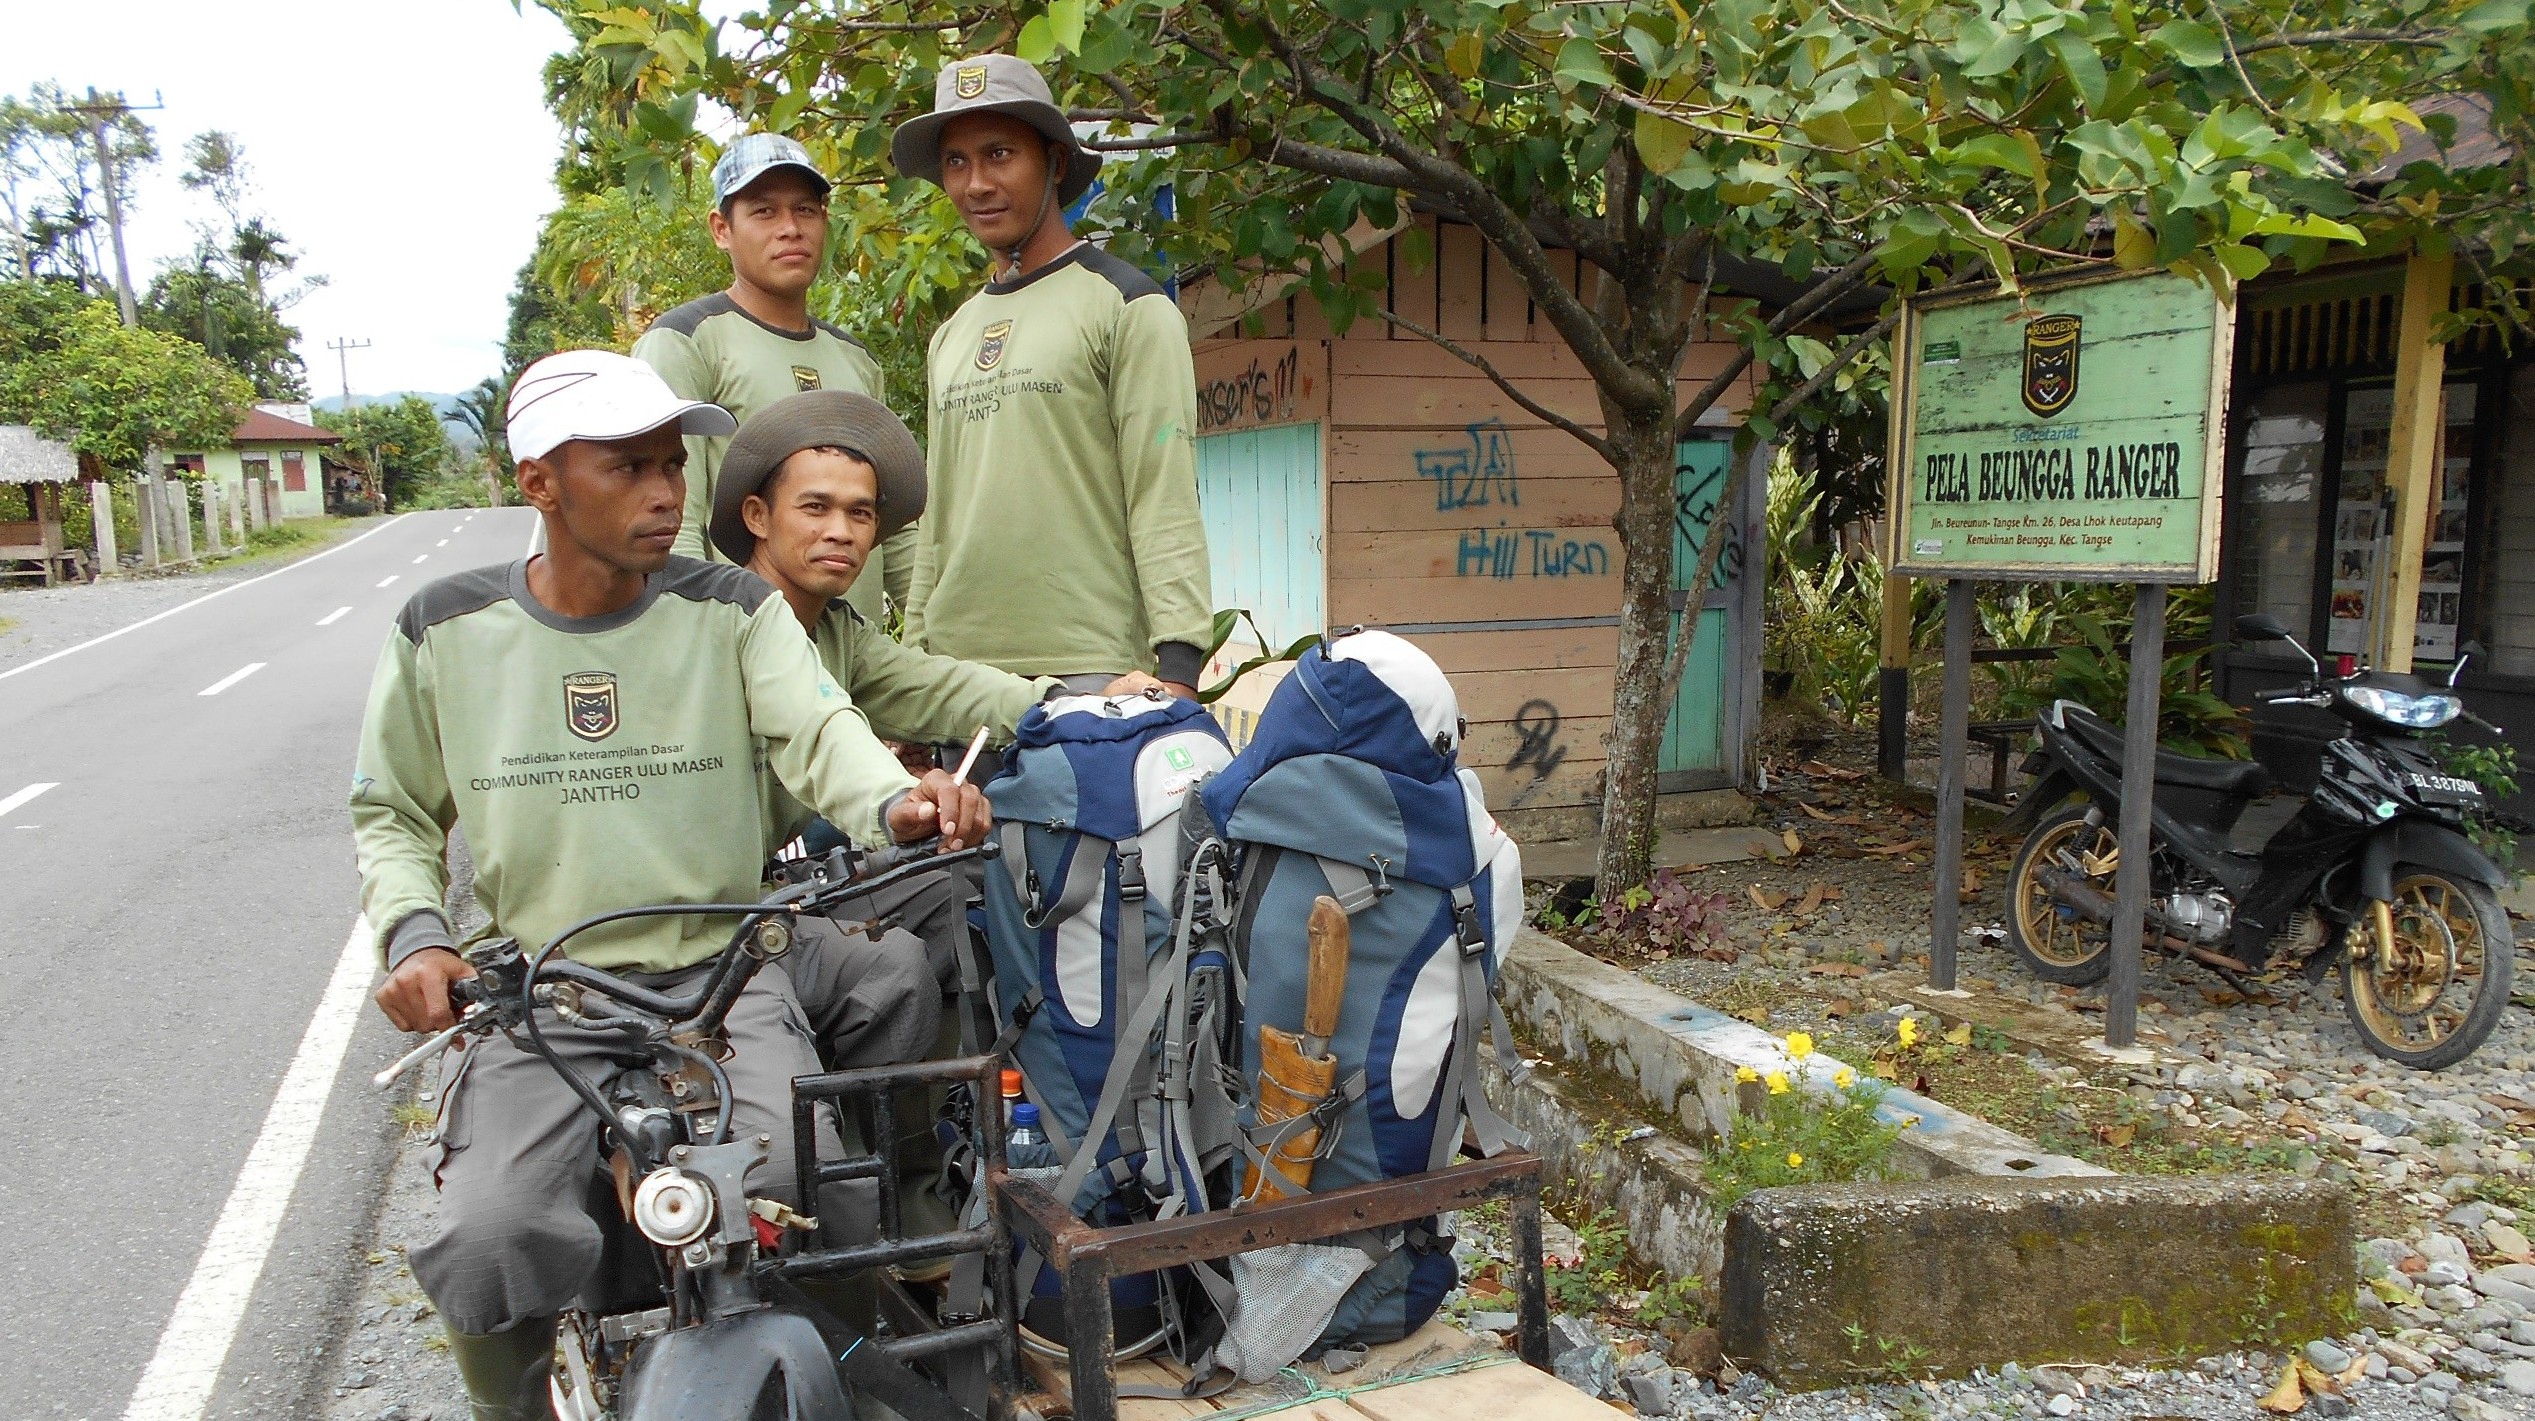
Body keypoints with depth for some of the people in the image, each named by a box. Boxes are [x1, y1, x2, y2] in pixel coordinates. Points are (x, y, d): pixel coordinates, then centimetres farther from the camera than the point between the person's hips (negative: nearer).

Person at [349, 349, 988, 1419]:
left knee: (814, 1187, -23)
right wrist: (414, 933, -5)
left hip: (719, 973, 0)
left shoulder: (733, 611, 2)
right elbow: (391, 813, 15)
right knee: (488, 1241, -23)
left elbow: (818, 730, -15)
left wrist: (896, 802, -38)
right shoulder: (443, 632, 5)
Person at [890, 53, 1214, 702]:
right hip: (957, 672, 6)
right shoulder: (951, 337, 19)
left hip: (1087, 673, -6)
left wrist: (1178, 661, -17)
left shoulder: (1126, 307, -2)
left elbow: (1165, 501, -10)